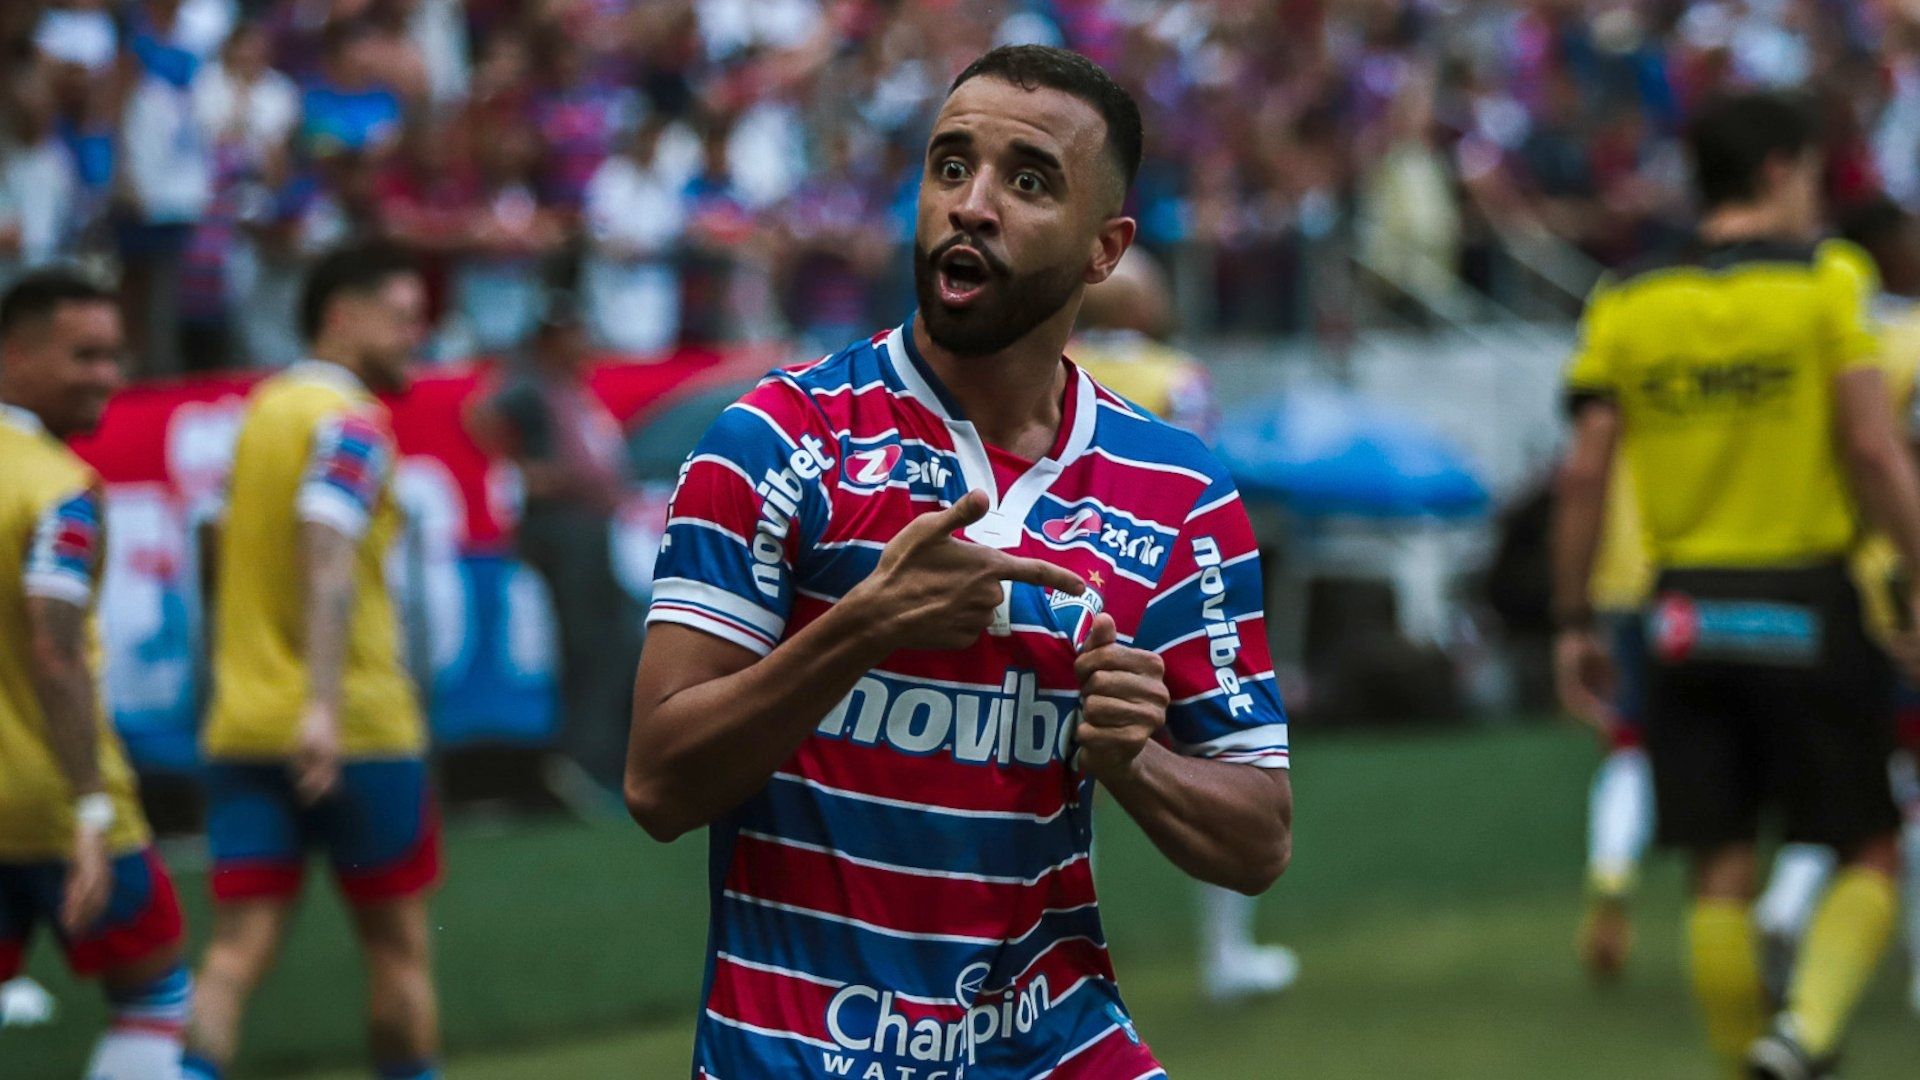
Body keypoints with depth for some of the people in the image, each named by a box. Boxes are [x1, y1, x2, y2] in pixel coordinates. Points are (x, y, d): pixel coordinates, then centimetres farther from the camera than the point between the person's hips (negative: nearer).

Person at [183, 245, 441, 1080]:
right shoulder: (348, 421, -10)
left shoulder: (263, 408, 15)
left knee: (239, 947, -2)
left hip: (241, 726, 6)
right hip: (357, 730, -6)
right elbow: (327, 561, -23)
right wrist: (323, 707, -32)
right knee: (396, 942, 9)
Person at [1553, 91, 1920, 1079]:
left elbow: (1584, 471, 0)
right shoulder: (1827, 281, -4)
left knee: (1721, 874, 8)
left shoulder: (1625, 304, 5)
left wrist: (1572, 621, 7)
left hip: (1685, 612, 3)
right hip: (1807, 607, -3)